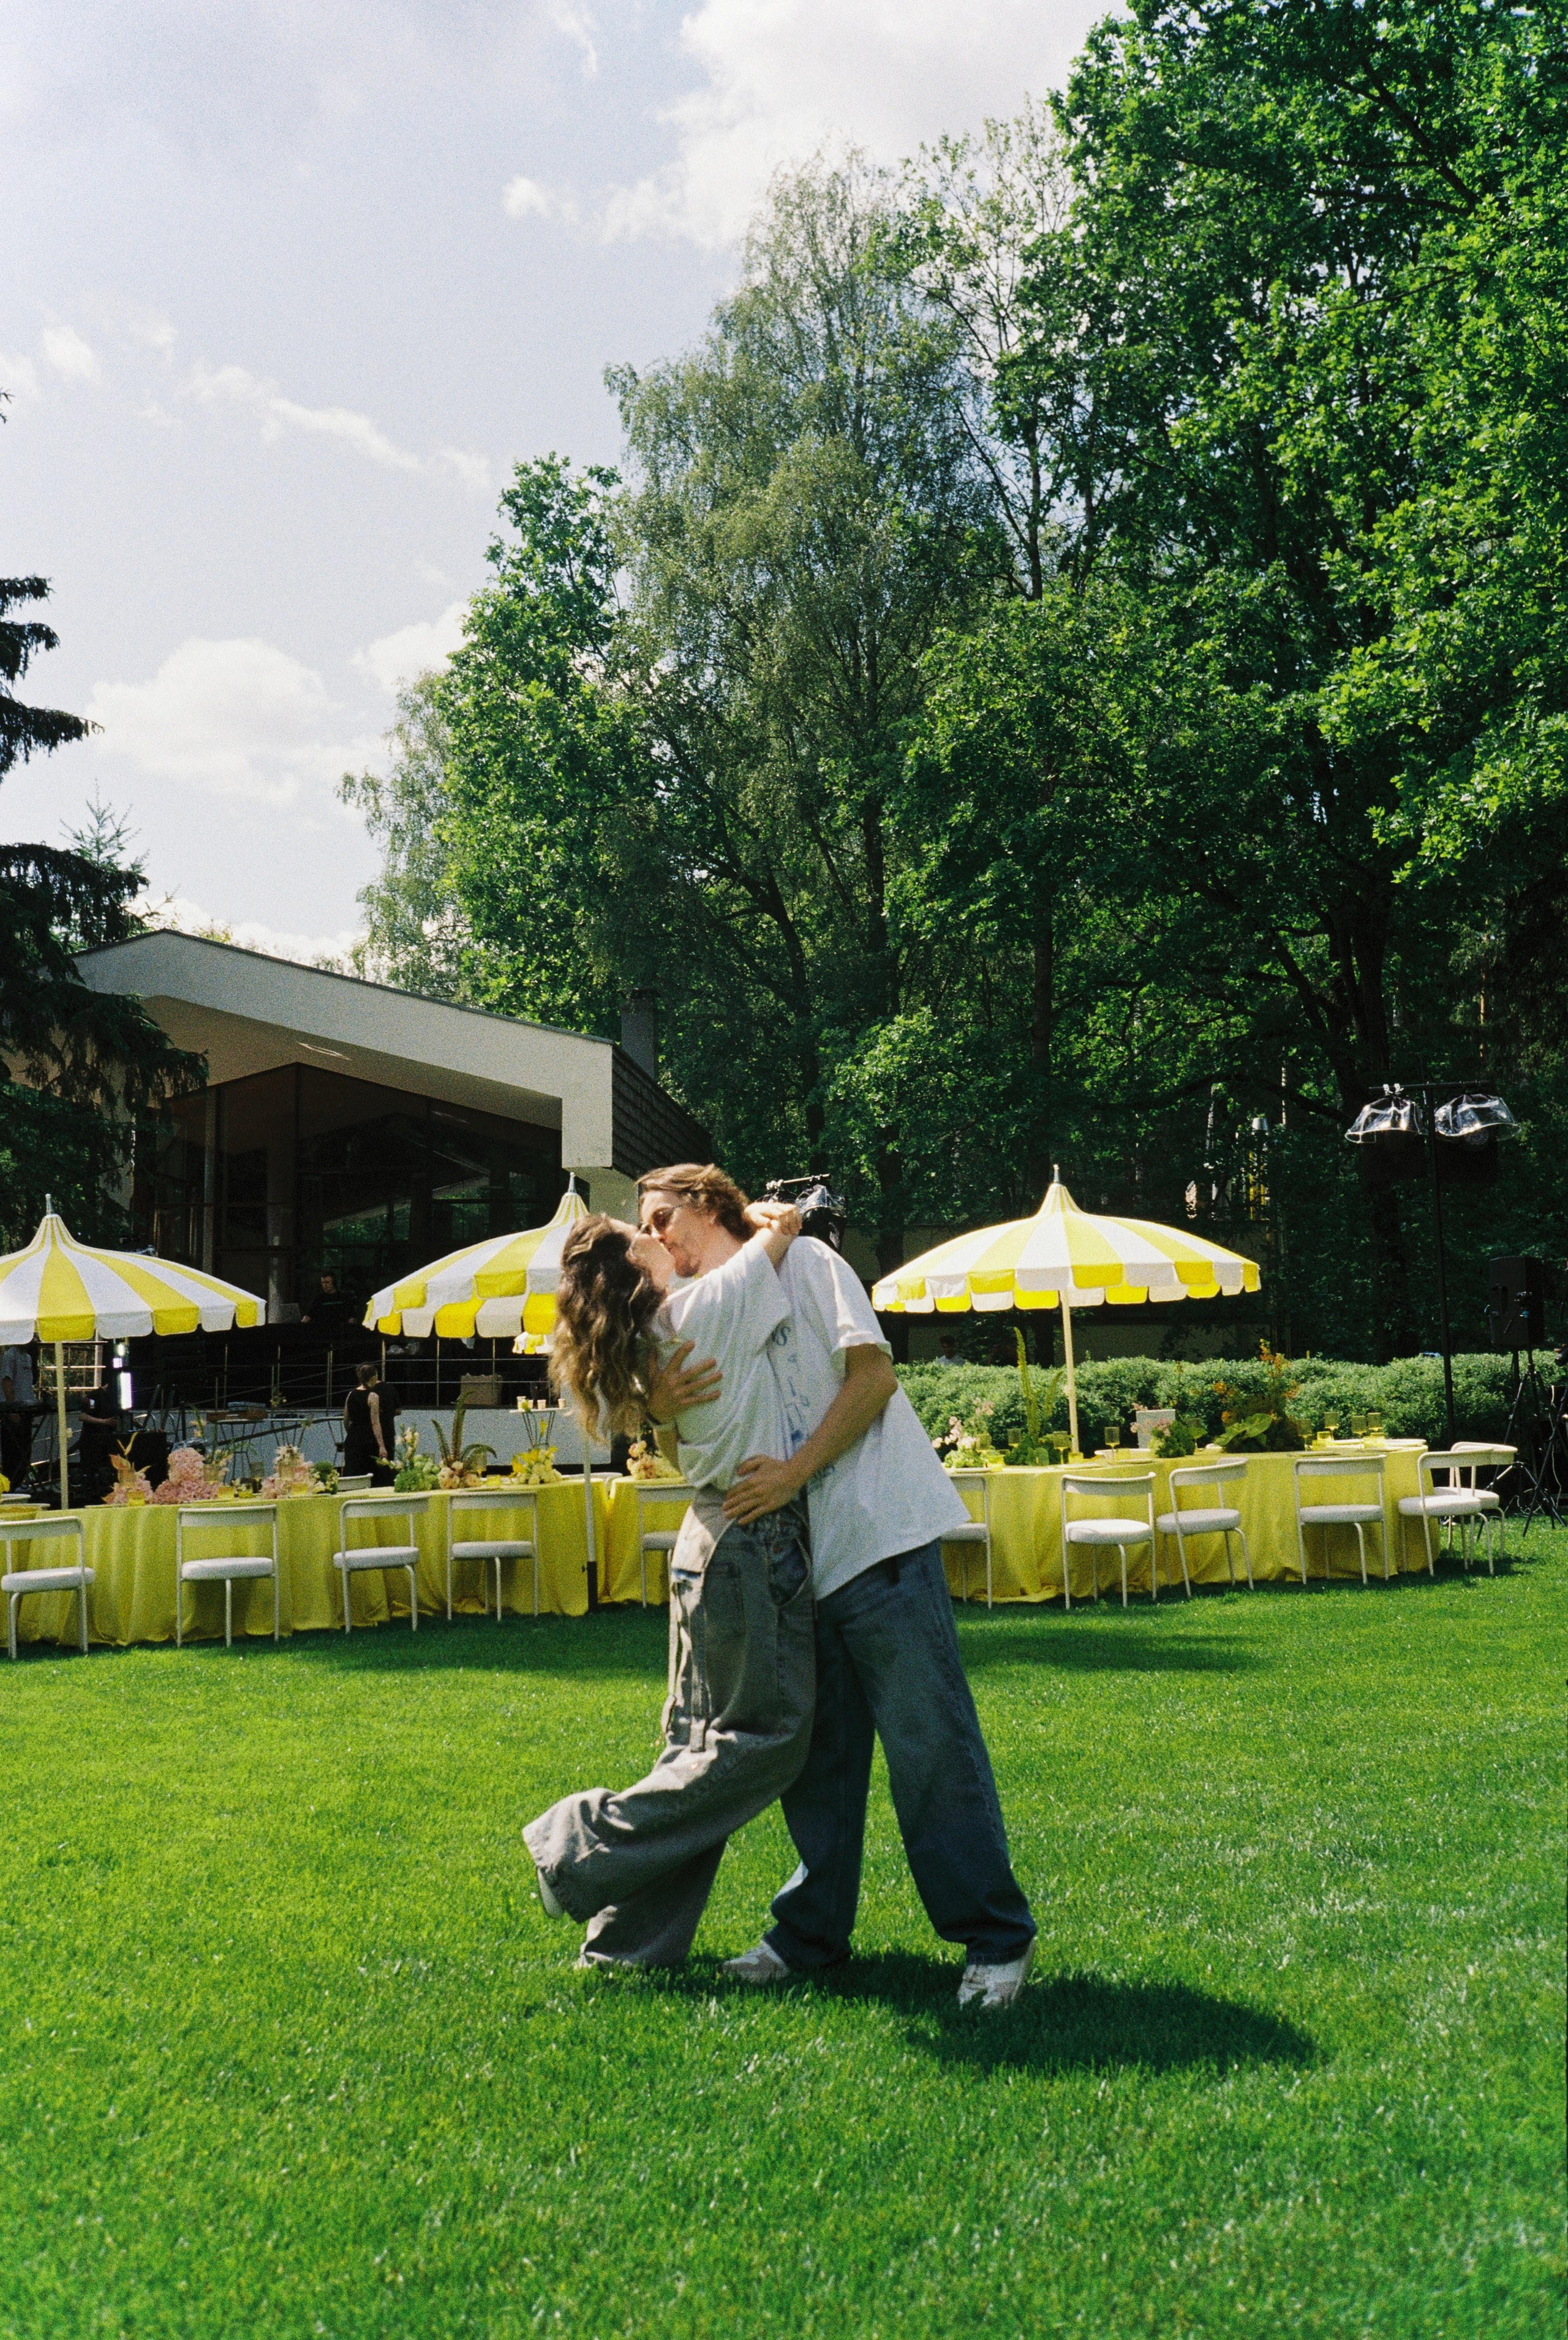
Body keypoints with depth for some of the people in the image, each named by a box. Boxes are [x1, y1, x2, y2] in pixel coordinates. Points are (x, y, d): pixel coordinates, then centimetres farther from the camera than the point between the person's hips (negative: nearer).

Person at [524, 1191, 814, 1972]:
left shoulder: (655, 1335, 11)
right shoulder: (709, 1304, -13)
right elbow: (785, 1224, -8)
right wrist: (769, 1220, 13)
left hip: (710, 1536, 9)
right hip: (753, 1536, -9)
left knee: (702, 1740, 12)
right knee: (766, 1733, -3)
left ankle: (632, 1937, 15)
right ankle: (584, 1847, 0)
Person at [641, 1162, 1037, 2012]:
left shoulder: (800, 1262, 1)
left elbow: (873, 1373, -8)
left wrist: (793, 1471, -15)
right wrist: (662, 1404, -12)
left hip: (879, 1534, -7)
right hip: (798, 1558, 7)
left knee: (929, 1741, -6)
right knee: (812, 1750, 12)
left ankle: (995, 1937, 1)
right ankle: (812, 1929, 23)